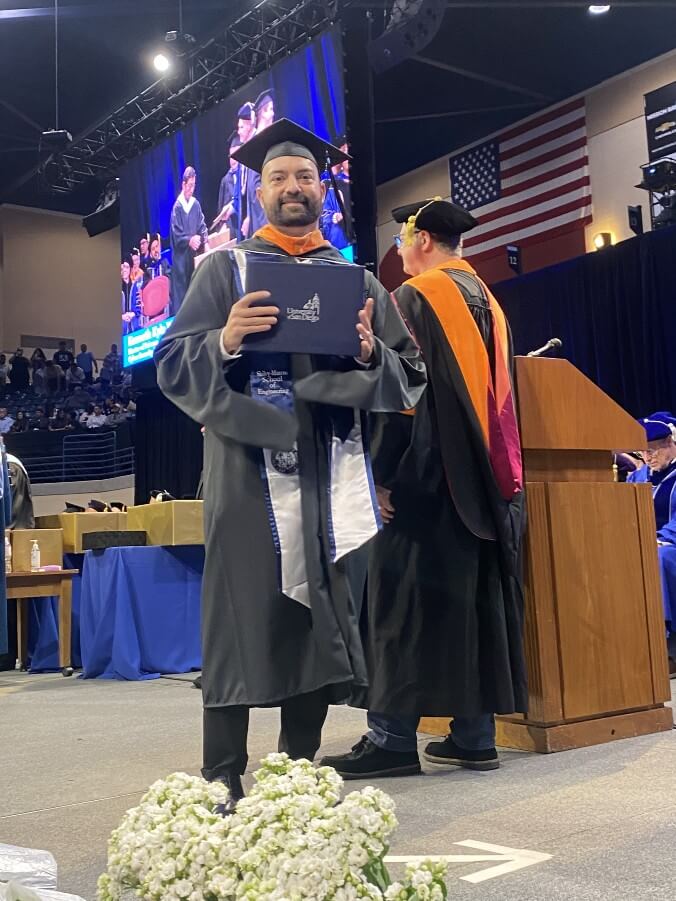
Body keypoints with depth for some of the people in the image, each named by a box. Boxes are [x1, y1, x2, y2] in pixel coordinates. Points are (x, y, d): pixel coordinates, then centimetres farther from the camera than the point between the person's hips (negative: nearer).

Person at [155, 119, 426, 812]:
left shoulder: (358, 279, 17)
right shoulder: (226, 268, 11)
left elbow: (410, 379, 11)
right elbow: (173, 368, 1)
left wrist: (371, 352, -9)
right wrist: (225, 341, -18)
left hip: (331, 472, 3)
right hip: (249, 470, -2)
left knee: (319, 624, 4)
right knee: (244, 623, -4)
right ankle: (222, 784, 4)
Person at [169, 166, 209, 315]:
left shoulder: (196, 204, 6)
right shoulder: (177, 206, -10)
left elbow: (202, 226, 9)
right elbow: (176, 235, -14)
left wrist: (205, 242, -8)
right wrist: (189, 241, -28)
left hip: (193, 255, 5)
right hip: (181, 257, -5)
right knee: (181, 292, -2)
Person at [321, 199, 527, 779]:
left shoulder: (415, 299, -7)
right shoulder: (488, 301, 17)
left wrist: (382, 474, -15)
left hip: (427, 474, -8)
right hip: (486, 478, 8)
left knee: (406, 601, -6)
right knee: (475, 597, 8)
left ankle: (393, 738, -5)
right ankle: (475, 735, 12)